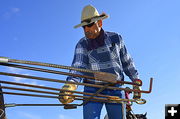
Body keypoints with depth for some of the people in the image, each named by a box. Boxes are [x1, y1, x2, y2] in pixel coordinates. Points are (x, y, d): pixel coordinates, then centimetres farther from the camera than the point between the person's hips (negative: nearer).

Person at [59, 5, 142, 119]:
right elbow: (78, 66, -20)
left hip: (116, 90, 2)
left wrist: (136, 81, 9)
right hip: (92, 90, -1)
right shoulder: (82, 44, -4)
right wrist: (69, 86, -37)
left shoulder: (116, 38, 2)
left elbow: (127, 62, 11)